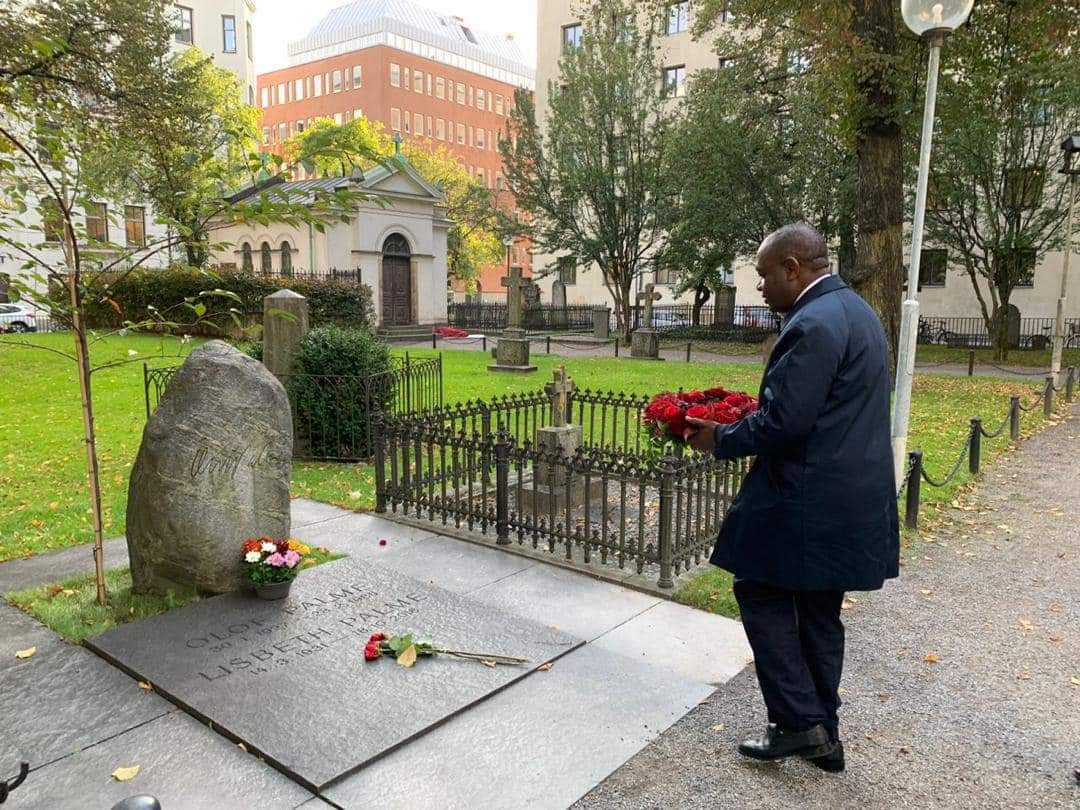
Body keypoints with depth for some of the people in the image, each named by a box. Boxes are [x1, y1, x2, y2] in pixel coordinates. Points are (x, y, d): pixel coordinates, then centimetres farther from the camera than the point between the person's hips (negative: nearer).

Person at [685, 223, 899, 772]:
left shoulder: (812, 324, -19)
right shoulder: (854, 310, 14)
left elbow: (783, 422, -23)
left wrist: (720, 441, -8)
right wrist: (742, 422, 13)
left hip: (812, 499, -10)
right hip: (848, 495, 10)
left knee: (762, 593, 6)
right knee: (818, 612, 17)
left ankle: (799, 722, 11)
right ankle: (822, 733, 28)